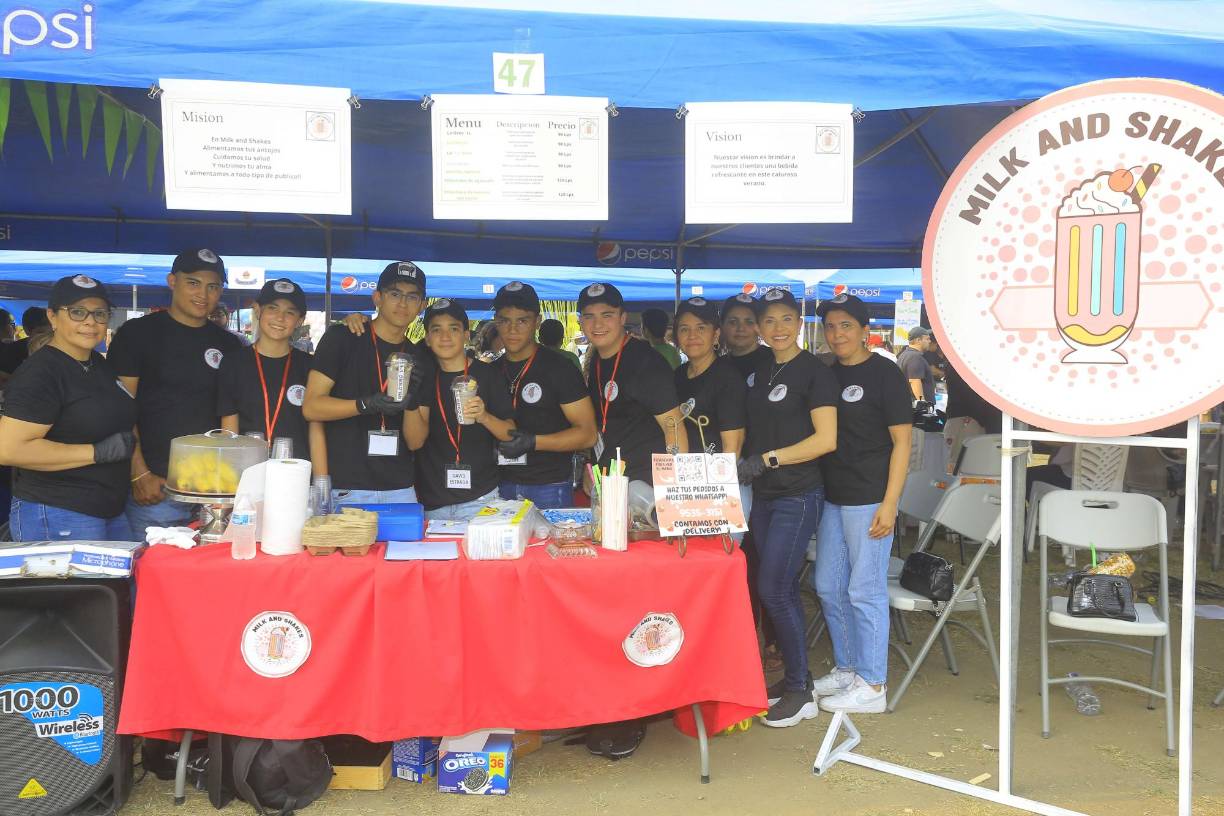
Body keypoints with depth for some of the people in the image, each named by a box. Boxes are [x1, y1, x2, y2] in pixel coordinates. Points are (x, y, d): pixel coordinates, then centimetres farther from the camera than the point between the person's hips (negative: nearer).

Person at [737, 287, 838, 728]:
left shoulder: (814, 372, -8)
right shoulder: (759, 373, 12)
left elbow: (826, 439, -16)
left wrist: (767, 459, -20)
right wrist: (741, 464, 3)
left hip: (798, 497, -7)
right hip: (764, 495, 7)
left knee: (773, 590, -8)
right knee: (783, 590, 12)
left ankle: (800, 691, 6)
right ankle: (794, 676, 25)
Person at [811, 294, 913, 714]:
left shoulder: (885, 374, -7)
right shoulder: (828, 375, 12)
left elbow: (901, 442, -9)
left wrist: (890, 502, -15)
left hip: (868, 498, -7)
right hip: (832, 496, 8)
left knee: (865, 591, -2)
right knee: (828, 587, 13)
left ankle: (871, 686, 10)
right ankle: (846, 668, 30)